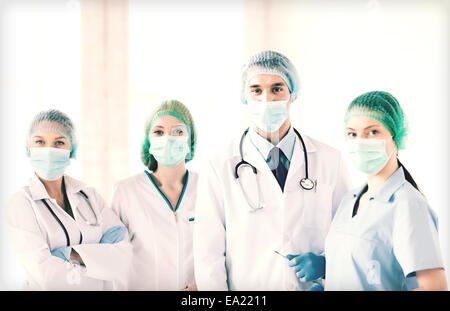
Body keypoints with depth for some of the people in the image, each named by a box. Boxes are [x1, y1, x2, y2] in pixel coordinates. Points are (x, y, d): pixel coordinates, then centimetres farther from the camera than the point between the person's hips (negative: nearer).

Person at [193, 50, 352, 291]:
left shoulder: (330, 160, 1)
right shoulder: (218, 167, -4)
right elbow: (208, 255, -5)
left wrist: (323, 262, -9)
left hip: (312, 286, 2)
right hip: (246, 288, -1)